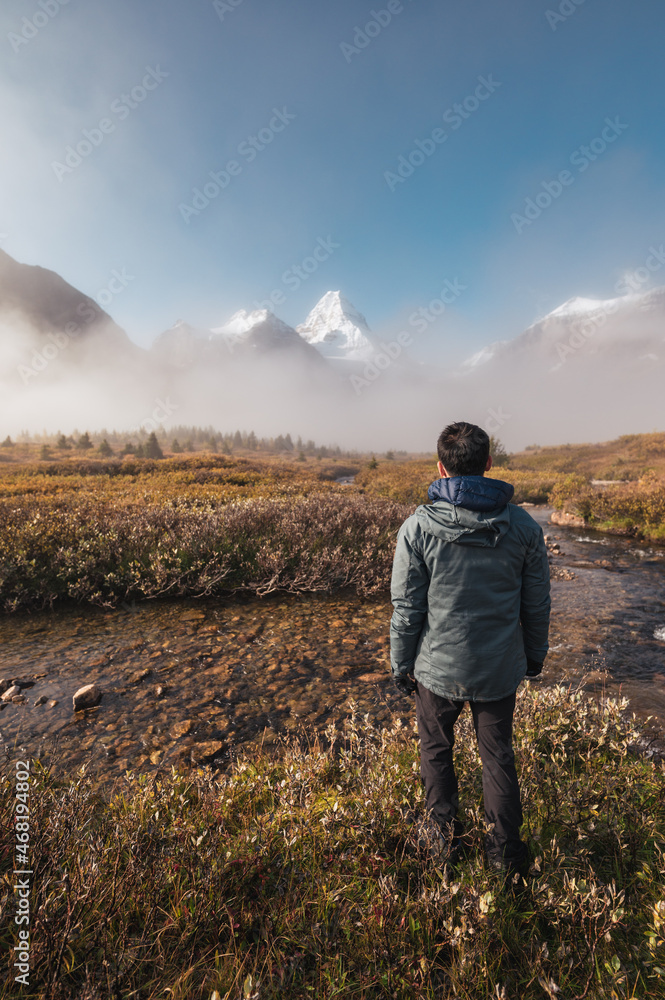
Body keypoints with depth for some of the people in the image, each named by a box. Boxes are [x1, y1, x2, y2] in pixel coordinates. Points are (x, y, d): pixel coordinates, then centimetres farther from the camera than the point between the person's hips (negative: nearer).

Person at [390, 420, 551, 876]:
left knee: (436, 751, 24)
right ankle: (505, 852, 41)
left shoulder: (418, 526, -19)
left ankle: (447, 839, 43)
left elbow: (407, 609, -12)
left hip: (439, 668, -2)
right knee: (498, 757, 25)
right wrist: (535, 656, 18)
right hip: (501, 669, 2)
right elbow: (537, 605, 1)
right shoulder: (525, 526, -9)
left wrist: (402, 665, 3)